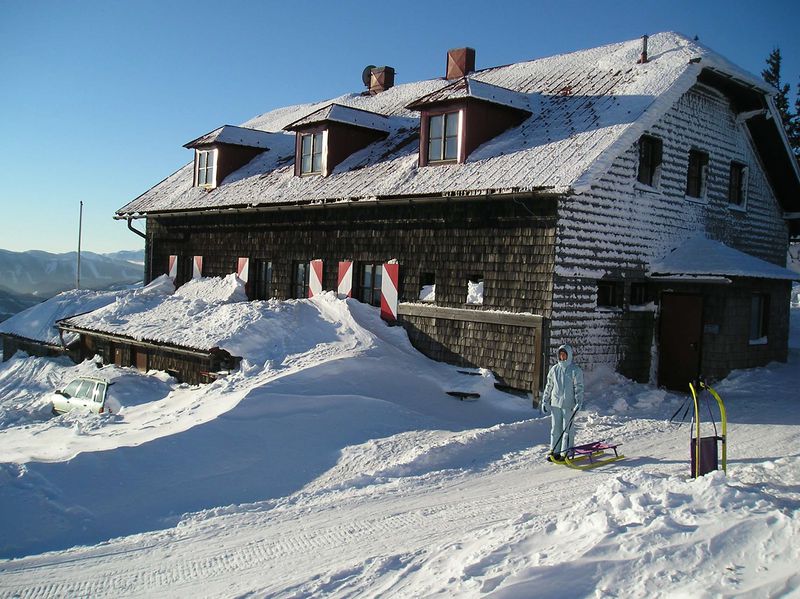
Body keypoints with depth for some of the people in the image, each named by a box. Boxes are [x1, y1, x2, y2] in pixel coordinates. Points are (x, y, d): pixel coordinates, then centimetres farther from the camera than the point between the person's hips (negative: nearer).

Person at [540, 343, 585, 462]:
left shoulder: (575, 370, -3)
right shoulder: (554, 369, 9)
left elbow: (579, 388, -5)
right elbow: (549, 386, 15)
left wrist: (579, 402, -13)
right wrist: (545, 401, 13)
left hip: (569, 404, -4)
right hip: (555, 404, 4)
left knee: (567, 429, 0)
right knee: (555, 428, 9)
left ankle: (565, 452, 7)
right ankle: (554, 451, 17)